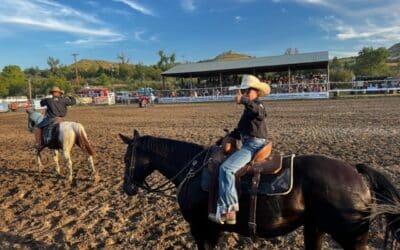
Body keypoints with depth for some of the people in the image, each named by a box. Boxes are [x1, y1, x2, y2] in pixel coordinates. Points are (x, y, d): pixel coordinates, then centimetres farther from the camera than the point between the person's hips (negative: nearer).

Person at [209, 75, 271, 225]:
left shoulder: (257, 105, -9)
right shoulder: (248, 109, 21)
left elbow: (259, 112, -37)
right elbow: (240, 130, 26)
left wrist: (243, 100, -52)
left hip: (254, 145, -11)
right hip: (247, 144, 11)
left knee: (226, 168, -26)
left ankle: (228, 210, -27)